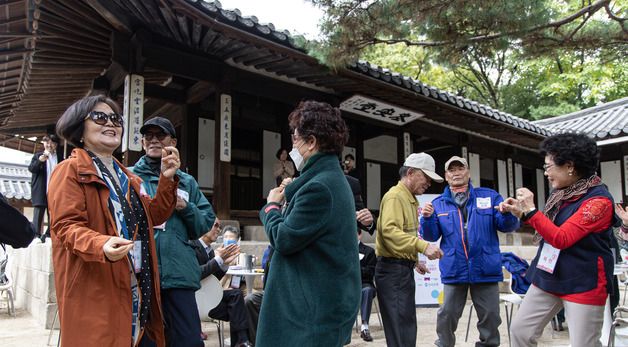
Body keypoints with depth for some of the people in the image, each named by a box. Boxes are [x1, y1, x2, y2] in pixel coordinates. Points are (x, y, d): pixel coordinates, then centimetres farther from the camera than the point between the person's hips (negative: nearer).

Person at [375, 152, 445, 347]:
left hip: (403, 268, 10)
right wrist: (423, 246, -34)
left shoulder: (410, 199, 19)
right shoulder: (395, 196, -13)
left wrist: (413, 260, 20)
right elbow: (389, 230, -28)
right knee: (401, 328, -10)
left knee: (406, 325, 15)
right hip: (393, 269, -10)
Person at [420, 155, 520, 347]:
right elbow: (431, 236, 3)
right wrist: (427, 218, -17)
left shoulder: (489, 196, 6)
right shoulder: (438, 203, 7)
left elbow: (507, 226, 2)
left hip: (485, 269, 0)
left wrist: (507, 213, -21)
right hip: (454, 270, 0)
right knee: (447, 316, 7)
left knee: (490, 316, 9)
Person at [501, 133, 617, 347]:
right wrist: (521, 213, 5)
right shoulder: (561, 193, 6)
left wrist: (531, 211, -22)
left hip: (582, 283, -8)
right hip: (548, 277, 8)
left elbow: (561, 238, -22)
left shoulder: (598, 200, -18)